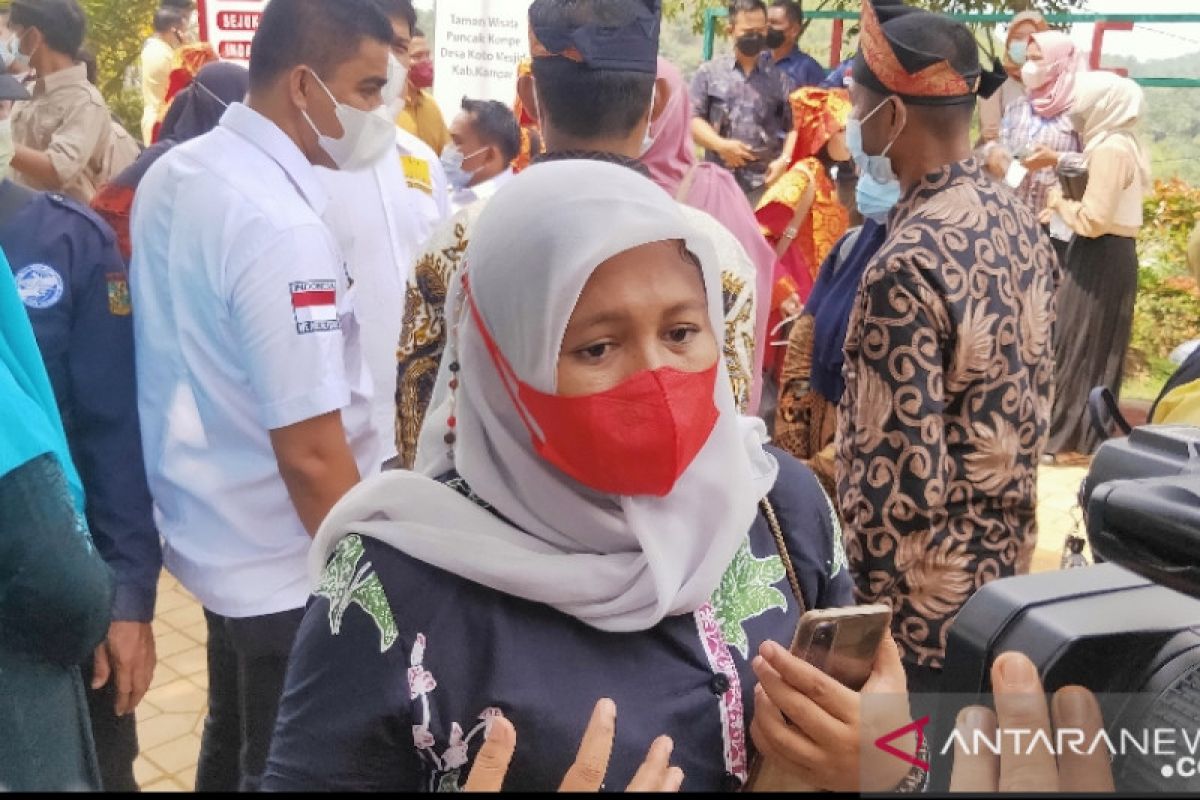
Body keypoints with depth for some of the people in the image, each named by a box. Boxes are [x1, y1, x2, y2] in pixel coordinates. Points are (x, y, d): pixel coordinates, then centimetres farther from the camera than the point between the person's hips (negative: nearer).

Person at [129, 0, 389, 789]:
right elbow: (311, 457, -26)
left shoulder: (173, 174, 1)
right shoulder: (283, 227, -26)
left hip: (210, 532, 9)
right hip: (287, 569, -8)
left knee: (233, 741, 27)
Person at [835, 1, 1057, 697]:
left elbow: (901, 481, -25)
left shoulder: (907, 266, -27)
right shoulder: (1022, 223, 0)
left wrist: (866, 617, -13)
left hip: (925, 594, -8)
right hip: (1008, 562, 8)